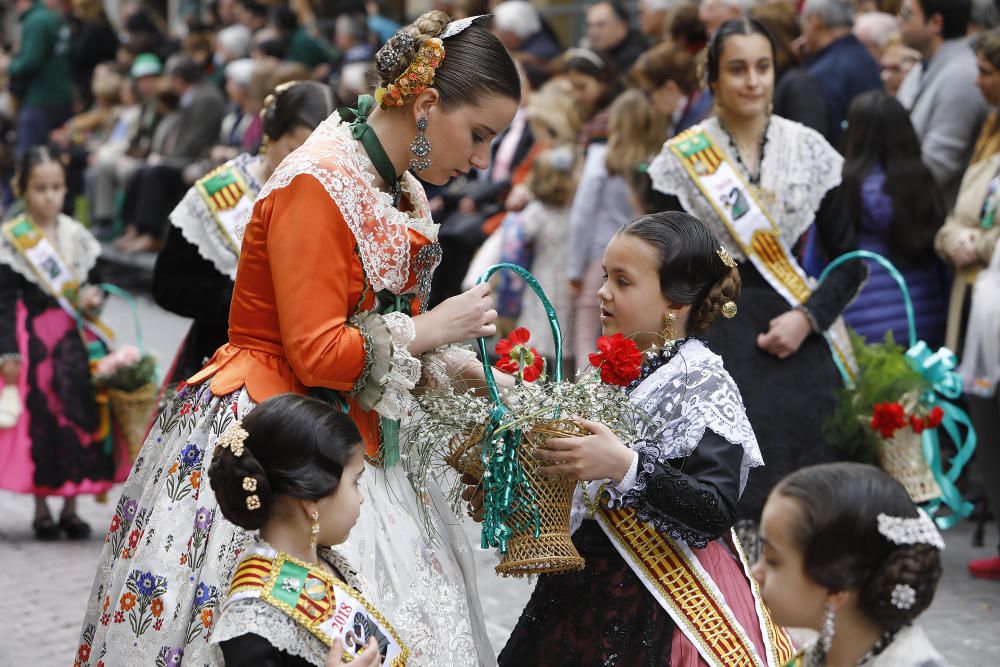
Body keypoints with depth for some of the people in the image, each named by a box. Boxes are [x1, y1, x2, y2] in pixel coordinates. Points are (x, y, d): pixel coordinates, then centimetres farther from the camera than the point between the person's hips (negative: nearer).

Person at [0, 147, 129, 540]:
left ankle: (70, 509, 15)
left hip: (76, 341, 4)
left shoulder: (77, 236, 9)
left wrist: (93, 301, -8)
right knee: (38, 422, -1)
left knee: (80, 417, 4)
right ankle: (41, 512, 10)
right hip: (34, 341, -4)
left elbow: (92, 284, 16)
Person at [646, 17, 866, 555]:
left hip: (796, 341, 2)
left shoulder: (810, 149, 6)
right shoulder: (683, 158, 1)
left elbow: (850, 259, 7)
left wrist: (808, 316, -8)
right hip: (716, 336, -2)